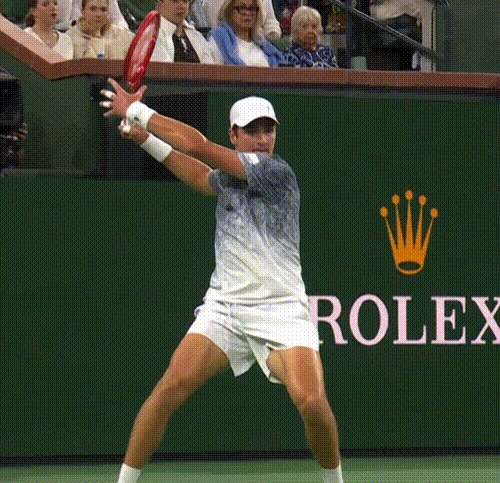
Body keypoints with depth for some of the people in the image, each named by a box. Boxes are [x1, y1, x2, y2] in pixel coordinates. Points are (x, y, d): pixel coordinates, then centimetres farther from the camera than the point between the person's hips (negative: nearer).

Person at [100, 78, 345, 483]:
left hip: (280, 309, -5)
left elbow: (198, 146, -14)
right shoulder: (229, 179, 12)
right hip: (224, 306, 5)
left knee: (312, 402, -24)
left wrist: (137, 111, -5)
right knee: (173, 385, -16)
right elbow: (202, 176, 39)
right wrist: (145, 139, 37)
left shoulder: (278, 172, -10)